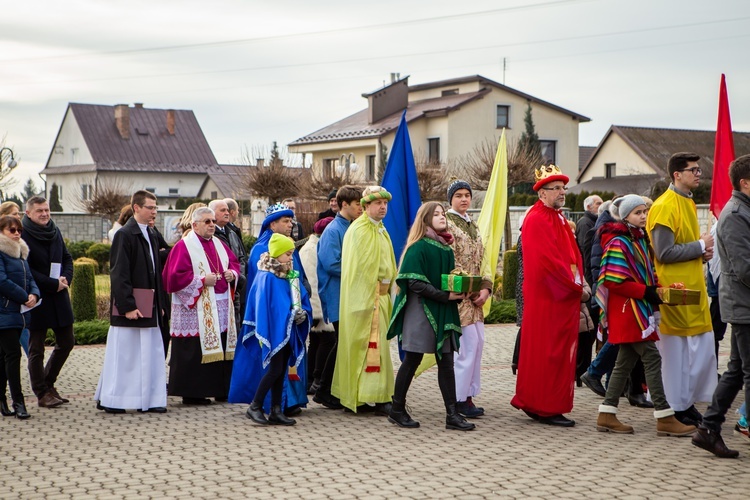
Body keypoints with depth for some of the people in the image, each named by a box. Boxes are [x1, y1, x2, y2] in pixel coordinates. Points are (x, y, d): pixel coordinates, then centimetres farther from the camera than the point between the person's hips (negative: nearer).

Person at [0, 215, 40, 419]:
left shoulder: (21, 252, 17)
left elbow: (29, 278, 15)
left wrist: (34, 294, -5)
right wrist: (25, 297, -14)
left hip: (18, 312, 8)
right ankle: (17, 401, -8)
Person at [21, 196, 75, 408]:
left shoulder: (54, 231, 9)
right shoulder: (23, 235, -12)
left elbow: (67, 258, 14)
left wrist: (66, 278, -6)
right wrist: (53, 284, -18)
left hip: (59, 296, 7)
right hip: (37, 299, -7)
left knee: (66, 341, 11)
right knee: (36, 348, 3)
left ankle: (48, 383, 27)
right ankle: (42, 393, 13)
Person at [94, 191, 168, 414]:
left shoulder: (151, 236, 15)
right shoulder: (124, 235, -11)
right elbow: (119, 274, -16)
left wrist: (160, 303, 15)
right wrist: (127, 306, -20)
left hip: (149, 309, 8)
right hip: (131, 307, -8)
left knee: (151, 354, 7)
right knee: (123, 354, -1)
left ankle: (148, 399, 12)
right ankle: (110, 400, 8)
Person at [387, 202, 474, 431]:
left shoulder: (447, 249, 12)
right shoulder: (418, 247, -9)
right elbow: (415, 283, -16)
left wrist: (458, 293, -3)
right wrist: (445, 296, -21)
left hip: (444, 311, 7)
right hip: (421, 310, -7)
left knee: (446, 361, 3)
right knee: (412, 360, 1)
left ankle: (452, 414, 3)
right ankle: (397, 410, 13)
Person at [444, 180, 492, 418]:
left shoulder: (473, 225, 17)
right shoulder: (446, 223, -7)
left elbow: (481, 259, 16)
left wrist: (485, 287, 1)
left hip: (475, 295, 8)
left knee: (478, 342, 6)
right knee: (468, 343, -11)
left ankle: (468, 394, 13)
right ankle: (460, 398, -3)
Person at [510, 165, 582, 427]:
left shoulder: (558, 218, 18)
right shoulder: (537, 220, -13)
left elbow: (573, 255, 19)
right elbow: (549, 259, -20)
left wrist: (578, 282, 5)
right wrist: (575, 285, -14)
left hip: (565, 295, 10)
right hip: (547, 297, -10)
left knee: (559, 352, 12)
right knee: (547, 351, -5)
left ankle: (534, 403, 19)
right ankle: (545, 408, 1)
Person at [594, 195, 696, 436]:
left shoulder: (640, 239, 16)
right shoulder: (618, 242, -13)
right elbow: (613, 280, -20)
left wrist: (656, 288, 5)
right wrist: (646, 292, -19)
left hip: (638, 309, 10)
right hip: (626, 310, -10)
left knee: (626, 360, 10)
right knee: (652, 358, -10)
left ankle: (606, 415, 15)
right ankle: (664, 418, -7)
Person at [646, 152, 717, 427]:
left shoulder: (688, 203, 16)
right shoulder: (665, 206, -14)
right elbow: (665, 253, -20)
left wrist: (703, 251, 6)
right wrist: (701, 246, -12)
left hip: (693, 288, 9)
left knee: (702, 347, 9)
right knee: (676, 350, -1)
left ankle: (687, 402, 19)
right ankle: (675, 408, 9)